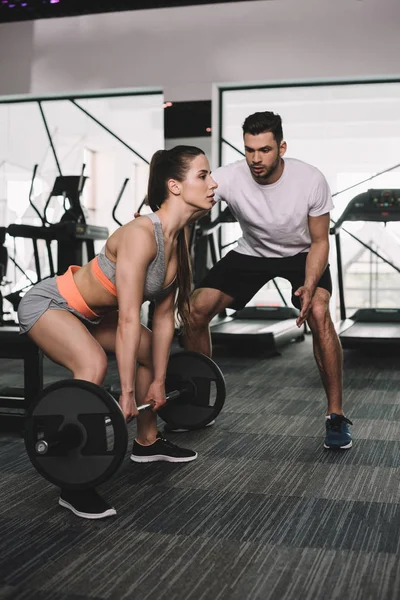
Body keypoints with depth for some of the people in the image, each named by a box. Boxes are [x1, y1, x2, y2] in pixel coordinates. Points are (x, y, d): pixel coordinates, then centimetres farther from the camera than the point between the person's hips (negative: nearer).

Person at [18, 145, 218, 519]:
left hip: (87, 311, 10)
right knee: (93, 364, -34)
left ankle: (147, 443, 37)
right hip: (47, 303, -10)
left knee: (151, 350, 18)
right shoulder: (141, 235, -31)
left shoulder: (178, 239, -5)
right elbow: (129, 319, -33)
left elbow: (163, 316, 1)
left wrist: (159, 381, 5)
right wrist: (126, 393, -30)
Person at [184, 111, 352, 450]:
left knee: (319, 314, -31)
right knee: (196, 310, -11)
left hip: (301, 253, -2)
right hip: (252, 252, 2)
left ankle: (336, 416, -17)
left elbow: (319, 242, -17)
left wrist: (309, 286, -32)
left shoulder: (311, 181, -27)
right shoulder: (230, 178, -26)